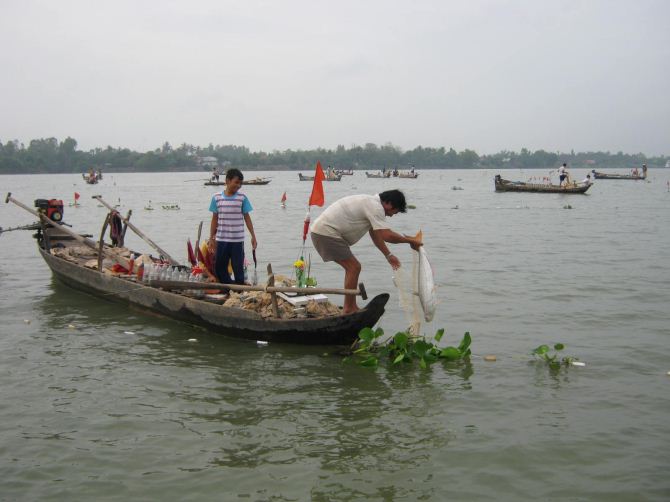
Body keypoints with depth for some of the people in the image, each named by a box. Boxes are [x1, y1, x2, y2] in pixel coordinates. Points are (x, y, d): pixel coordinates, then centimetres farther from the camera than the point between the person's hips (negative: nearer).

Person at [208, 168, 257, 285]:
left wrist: (253, 236, 0)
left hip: (237, 240, -2)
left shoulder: (242, 198, -2)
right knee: (219, 269, 7)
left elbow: (247, 218, 3)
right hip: (221, 240, 2)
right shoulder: (216, 197, 1)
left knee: (238, 269, 3)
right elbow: (214, 219, 7)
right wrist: (211, 238, 6)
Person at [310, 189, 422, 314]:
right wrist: (411, 240, -12)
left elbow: (375, 234, 23)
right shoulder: (375, 207, -16)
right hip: (326, 232, -11)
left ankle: (352, 307, 18)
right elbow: (387, 235, -24)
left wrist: (388, 255, 20)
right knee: (354, 267, -9)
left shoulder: (370, 203, 16)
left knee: (352, 267, 16)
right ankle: (348, 310, -4)